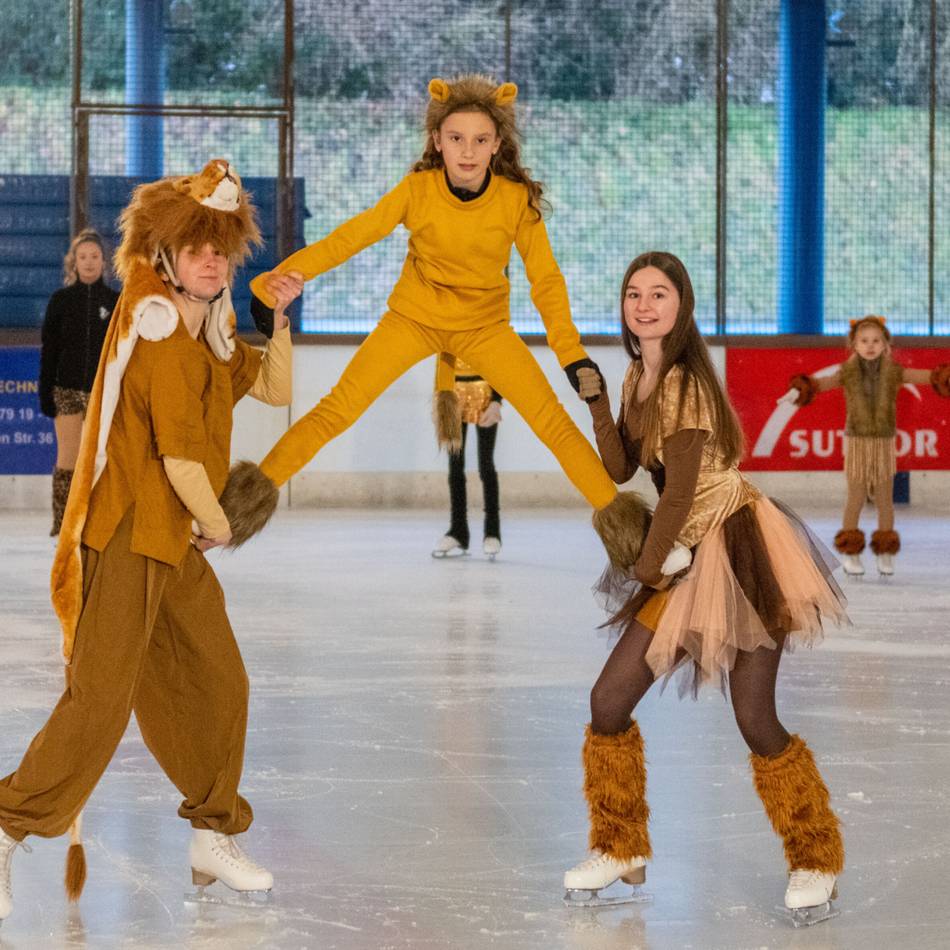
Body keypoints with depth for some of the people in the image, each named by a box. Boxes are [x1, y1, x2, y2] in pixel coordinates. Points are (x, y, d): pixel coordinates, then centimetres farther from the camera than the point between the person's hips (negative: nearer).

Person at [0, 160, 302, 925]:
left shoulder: (210, 333, 12)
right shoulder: (161, 334, -16)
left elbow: (277, 391, 18)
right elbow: (180, 458, -19)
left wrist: (282, 316, 6)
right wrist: (219, 526, -4)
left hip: (176, 541, 9)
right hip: (130, 533, -9)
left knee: (218, 684, 11)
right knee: (101, 698, -12)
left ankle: (214, 840, 23)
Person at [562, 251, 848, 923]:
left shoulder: (685, 379, -17)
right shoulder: (639, 375, 10)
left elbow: (680, 488, -17)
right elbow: (621, 470, 6)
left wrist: (645, 566, -7)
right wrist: (599, 406, -6)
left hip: (737, 546, -9)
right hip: (683, 558, 9)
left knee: (756, 723, -7)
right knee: (608, 702, 3)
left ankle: (816, 861, 14)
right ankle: (621, 851, 19)